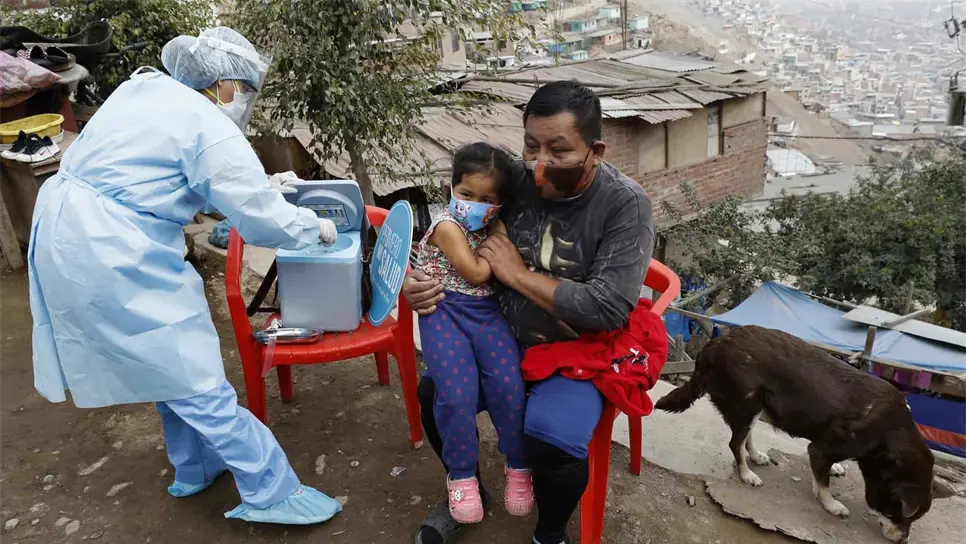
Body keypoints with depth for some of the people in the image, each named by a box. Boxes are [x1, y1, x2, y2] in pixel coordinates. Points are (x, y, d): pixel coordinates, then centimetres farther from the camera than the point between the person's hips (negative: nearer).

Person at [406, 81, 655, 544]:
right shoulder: (515, 179, -9)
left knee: (550, 440, -26)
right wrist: (416, 279, -17)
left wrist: (520, 274, -23)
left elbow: (608, 309, -28)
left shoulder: (625, 204, -20)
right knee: (435, 393, -3)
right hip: (507, 337, 5)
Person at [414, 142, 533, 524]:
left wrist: (500, 231, 3)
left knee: (509, 385, -13)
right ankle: (461, 475, 7)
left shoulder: (493, 226, 12)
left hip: (486, 311, 5)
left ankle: (518, 465, 11)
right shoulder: (448, 226, -9)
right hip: (446, 311, -5)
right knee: (457, 395, -19)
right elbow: (476, 273, -13)